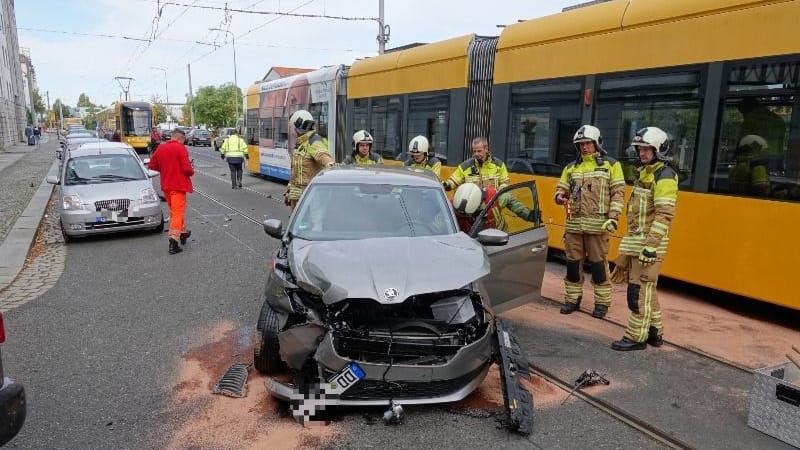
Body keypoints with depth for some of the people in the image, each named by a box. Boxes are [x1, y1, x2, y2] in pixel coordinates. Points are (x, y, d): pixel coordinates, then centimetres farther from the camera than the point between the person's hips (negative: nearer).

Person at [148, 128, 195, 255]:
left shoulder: (160, 148, 7)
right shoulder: (181, 148, -13)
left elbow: (152, 165, 12)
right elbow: (186, 168, -20)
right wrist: (192, 171, 0)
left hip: (165, 185, 7)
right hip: (178, 185, -7)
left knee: (175, 210, 22)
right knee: (178, 212, -4)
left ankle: (183, 232, 38)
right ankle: (173, 241, -11)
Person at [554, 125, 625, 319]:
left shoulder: (611, 165, 3)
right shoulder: (571, 168, 13)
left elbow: (618, 193, -1)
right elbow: (561, 189, 17)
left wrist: (613, 218, -11)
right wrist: (559, 197, -8)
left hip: (597, 224, -4)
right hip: (574, 224, 4)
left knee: (598, 264, 1)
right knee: (573, 263, 8)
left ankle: (602, 302, 14)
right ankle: (573, 298, 21)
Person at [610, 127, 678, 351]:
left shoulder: (664, 176, -12)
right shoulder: (645, 173, 18)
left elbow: (664, 215, -20)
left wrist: (651, 246, -25)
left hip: (649, 244, -10)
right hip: (635, 242, 10)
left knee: (640, 290, -5)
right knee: (646, 288, 16)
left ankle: (636, 337, 3)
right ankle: (655, 332, 27)